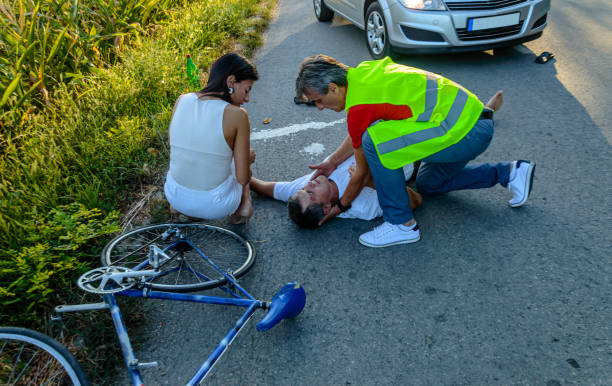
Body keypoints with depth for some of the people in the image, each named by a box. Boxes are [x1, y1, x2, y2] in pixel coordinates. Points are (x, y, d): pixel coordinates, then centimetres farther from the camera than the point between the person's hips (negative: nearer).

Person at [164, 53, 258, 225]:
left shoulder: (182, 101, -7)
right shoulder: (237, 115, -20)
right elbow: (242, 178, -15)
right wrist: (249, 159, 8)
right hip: (215, 206, -3)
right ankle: (244, 204, 20)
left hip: (174, 196, 4)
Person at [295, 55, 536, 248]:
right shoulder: (362, 73, 7)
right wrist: (332, 162, 22)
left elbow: (362, 173, -7)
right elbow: (359, 132, 22)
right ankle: (508, 173, 28)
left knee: (375, 143, -22)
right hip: (475, 123, 10)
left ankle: (402, 224, -10)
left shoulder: (358, 107, -19)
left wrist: (340, 207, 7)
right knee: (428, 184, 28)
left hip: (465, 132, -10)